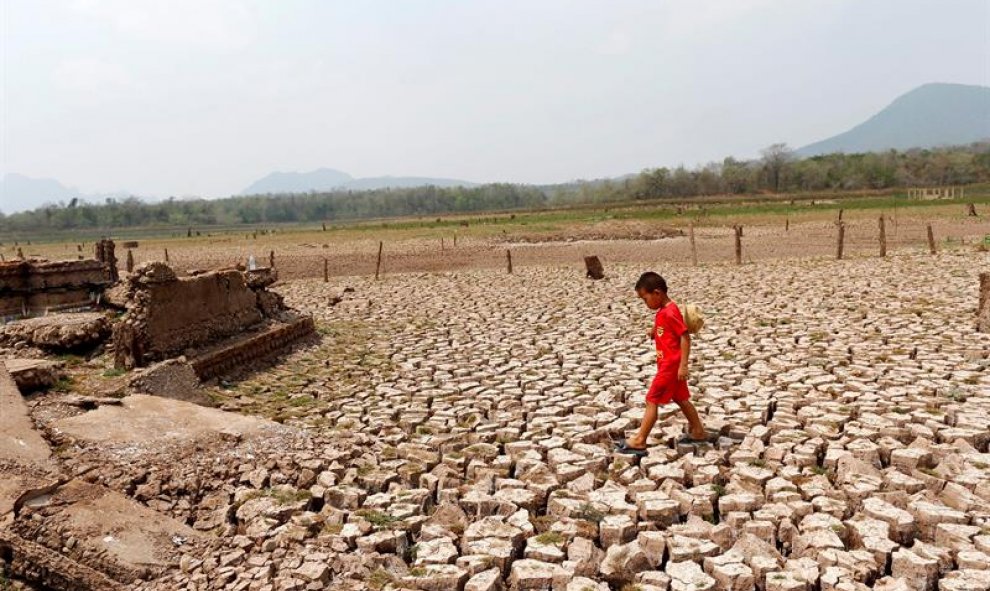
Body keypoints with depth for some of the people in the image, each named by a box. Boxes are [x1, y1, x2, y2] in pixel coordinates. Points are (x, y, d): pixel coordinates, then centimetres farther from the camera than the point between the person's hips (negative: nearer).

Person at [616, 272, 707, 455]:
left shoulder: (670, 312, -20)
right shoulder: (663, 311, 10)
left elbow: (685, 337, -22)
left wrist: (683, 365, -24)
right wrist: (654, 332, 8)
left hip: (671, 365, -10)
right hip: (668, 364, 10)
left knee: (652, 400, -6)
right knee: (680, 399, 18)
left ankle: (639, 441, -2)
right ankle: (698, 432, 30)